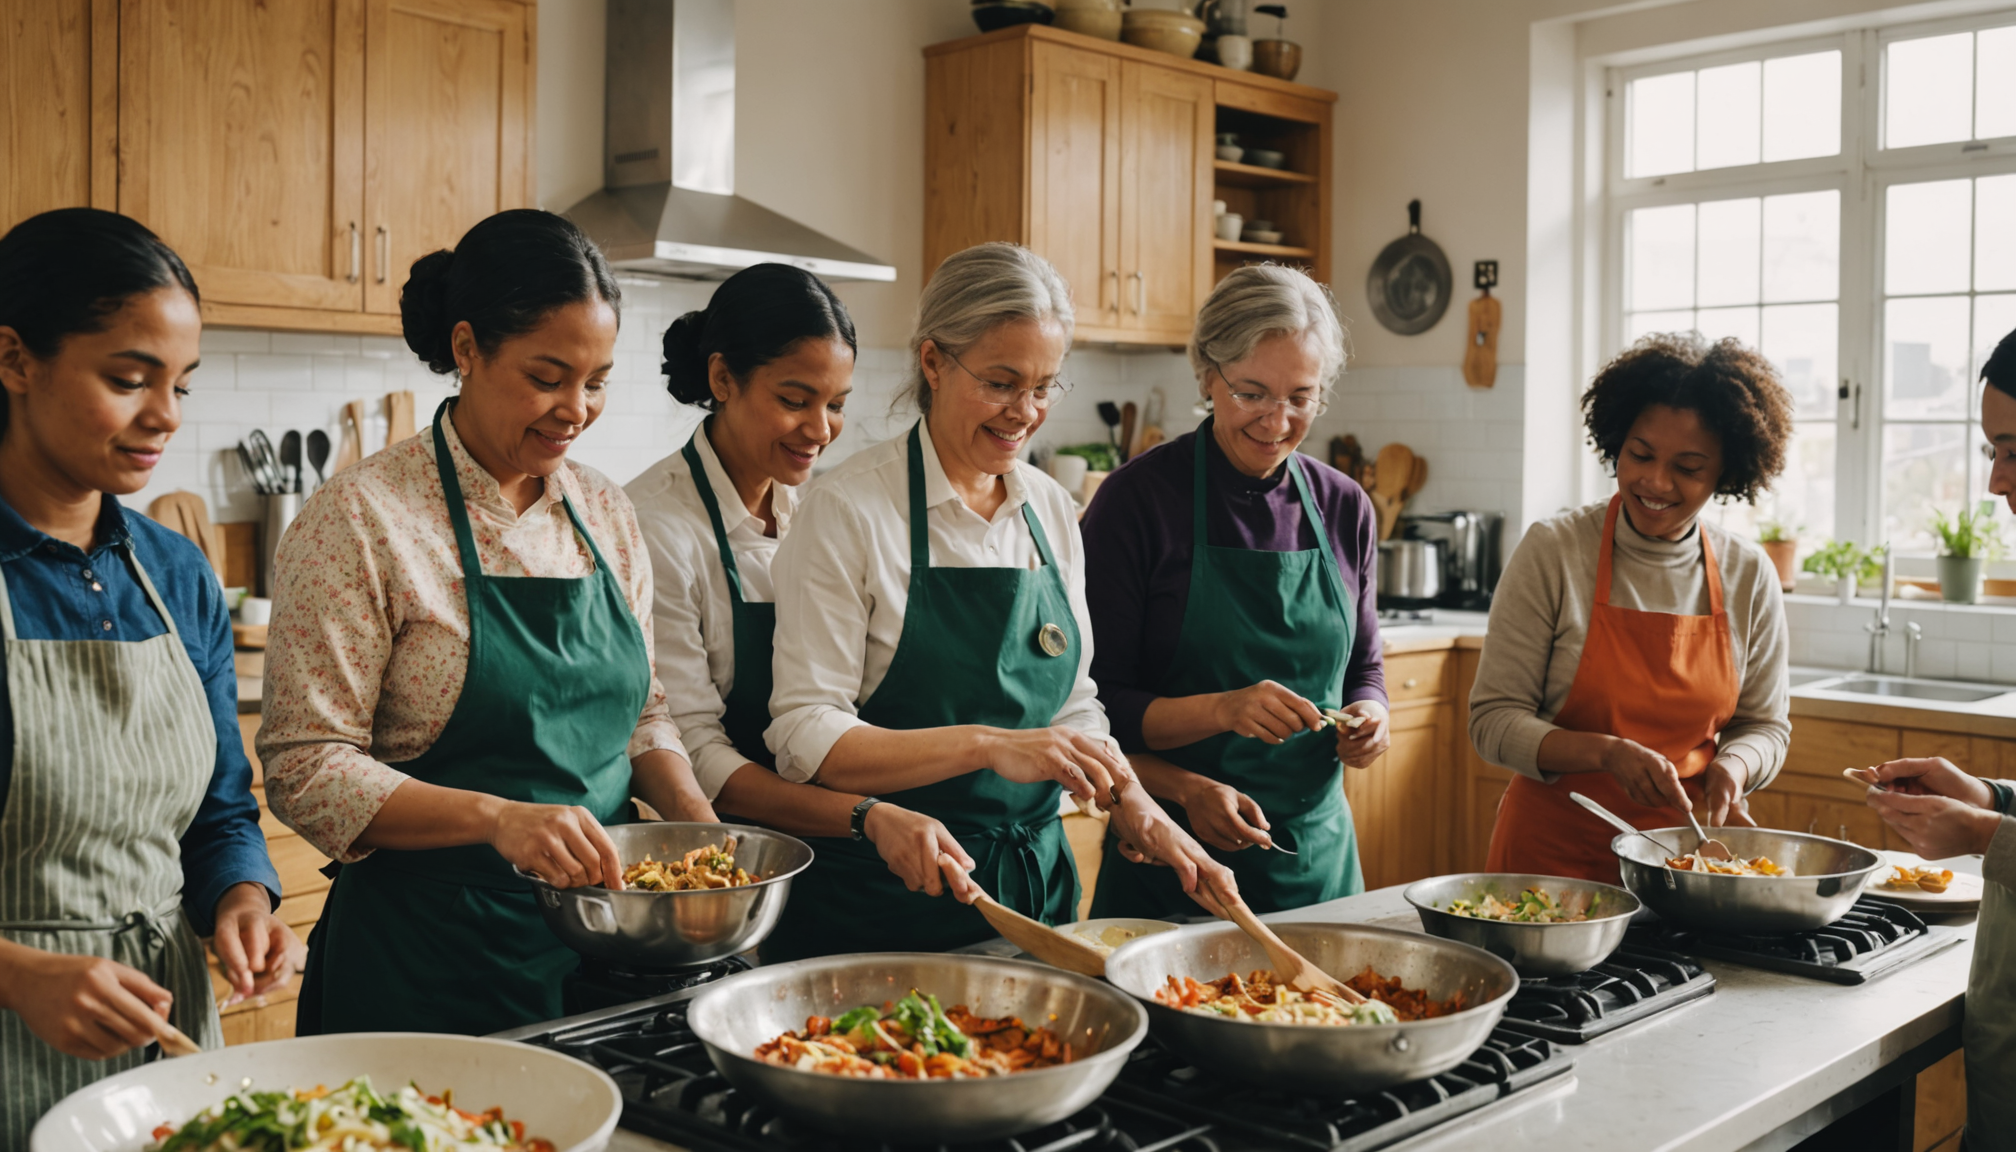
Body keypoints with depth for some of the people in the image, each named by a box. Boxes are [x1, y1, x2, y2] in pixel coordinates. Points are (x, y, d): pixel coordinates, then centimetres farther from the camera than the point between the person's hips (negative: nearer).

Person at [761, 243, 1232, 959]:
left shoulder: (1051, 511, 6)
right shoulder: (847, 510, -12)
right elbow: (805, 737, -17)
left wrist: (1138, 812, -4)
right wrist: (988, 745, -28)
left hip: (1036, 884, 5)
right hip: (880, 908, -5)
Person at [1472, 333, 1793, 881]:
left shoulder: (1748, 575, 4)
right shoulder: (1552, 551, -5)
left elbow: (1764, 725, 14)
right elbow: (1494, 720, -6)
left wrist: (1732, 766, -8)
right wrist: (1608, 753, -20)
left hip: (1682, 853, 3)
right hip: (1553, 849, -2)